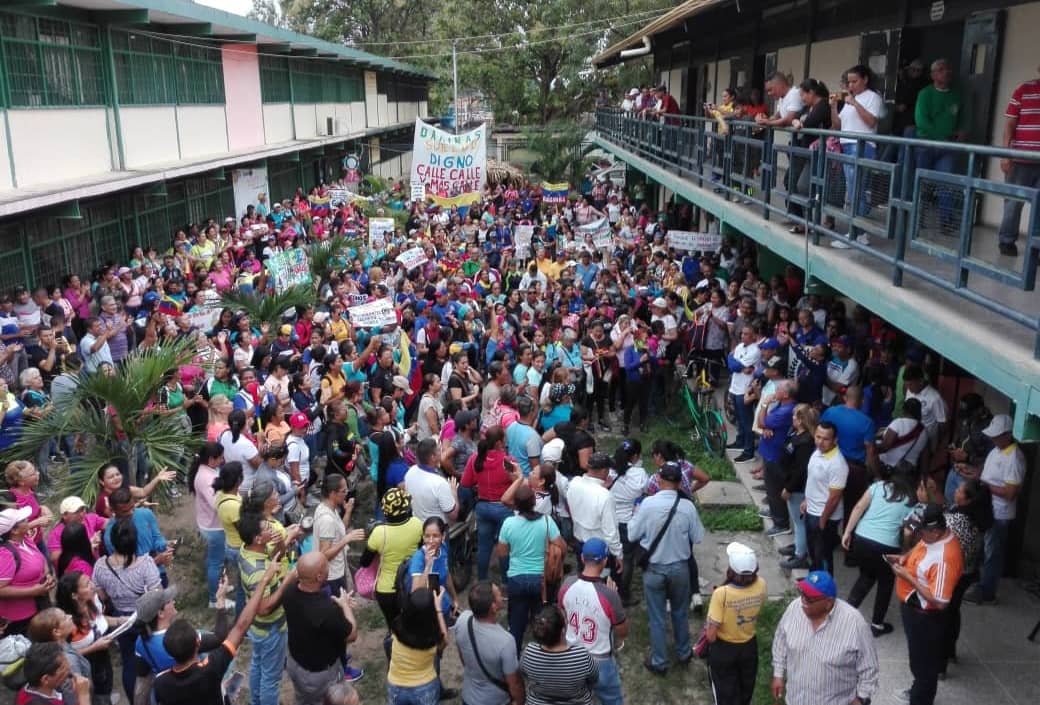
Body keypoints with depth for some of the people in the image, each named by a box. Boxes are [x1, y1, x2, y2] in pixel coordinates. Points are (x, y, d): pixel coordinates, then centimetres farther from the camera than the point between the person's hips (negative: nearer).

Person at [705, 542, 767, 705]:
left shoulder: (721, 593, -33)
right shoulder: (761, 585, -20)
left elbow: (711, 635, -27)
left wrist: (707, 627, -7)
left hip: (723, 650, -4)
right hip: (749, 647, 4)